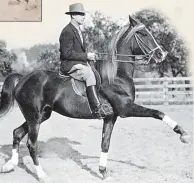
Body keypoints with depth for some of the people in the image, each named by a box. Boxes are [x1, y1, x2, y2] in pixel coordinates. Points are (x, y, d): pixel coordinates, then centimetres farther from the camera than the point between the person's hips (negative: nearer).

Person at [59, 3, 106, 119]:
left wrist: (89, 56, 7)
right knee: (89, 74, -32)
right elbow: (67, 53, -21)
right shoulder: (67, 32, -13)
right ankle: (97, 109, -34)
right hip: (70, 66, -10)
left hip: (81, 63, 10)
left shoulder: (78, 30, 18)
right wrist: (86, 56, -20)